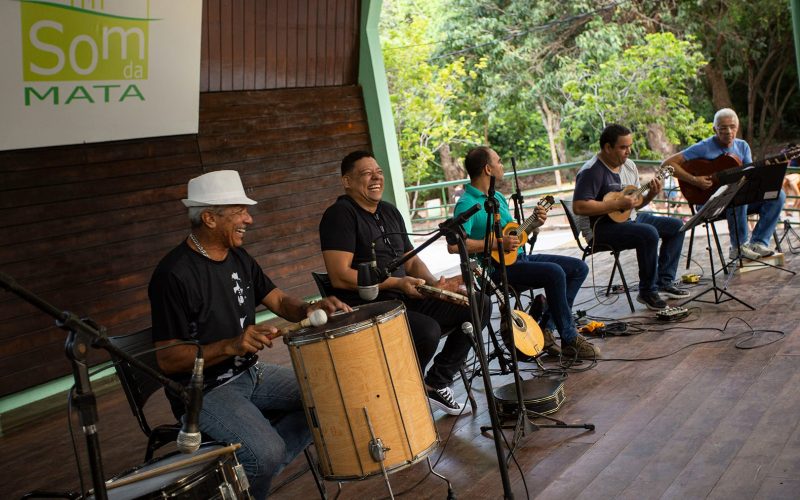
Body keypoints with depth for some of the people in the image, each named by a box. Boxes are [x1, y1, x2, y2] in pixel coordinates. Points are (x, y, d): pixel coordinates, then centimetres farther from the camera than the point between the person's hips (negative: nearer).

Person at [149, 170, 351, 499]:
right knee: (267, 453, -28)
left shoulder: (238, 257, 5)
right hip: (205, 392, -8)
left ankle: (255, 469, 3)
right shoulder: (174, 274, -20)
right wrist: (231, 345, -33)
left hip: (250, 373, 8)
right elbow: (167, 359, -20)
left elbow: (279, 301, 10)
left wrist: (309, 310, -13)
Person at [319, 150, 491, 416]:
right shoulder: (340, 214, -10)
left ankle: (436, 382, 5)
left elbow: (412, 259, 21)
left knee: (480, 305, -1)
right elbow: (339, 276, -19)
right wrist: (395, 283, -21)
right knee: (428, 330, -35)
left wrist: (432, 283, -1)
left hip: (406, 298, 9)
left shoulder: (390, 211, 17)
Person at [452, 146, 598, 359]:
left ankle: (545, 329, -2)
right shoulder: (467, 204, -13)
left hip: (520, 256, 10)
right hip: (498, 267, -10)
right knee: (555, 273, -29)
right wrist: (498, 243, -24)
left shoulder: (497, 197, 17)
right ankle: (570, 340, -15)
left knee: (579, 268, 2)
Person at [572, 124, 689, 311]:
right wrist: (617, 204, -25)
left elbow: (636, 203, 19)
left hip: (630, 218, 10)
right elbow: (579, 206, -28)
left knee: (676, 226, 6)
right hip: (601, 228, -10)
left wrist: (651, 194, -3)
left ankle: (664, 282, 6)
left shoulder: (629, 165, 12)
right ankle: (647, 292, -16)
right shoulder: (592, 171, -17)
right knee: (649, 233, -31)